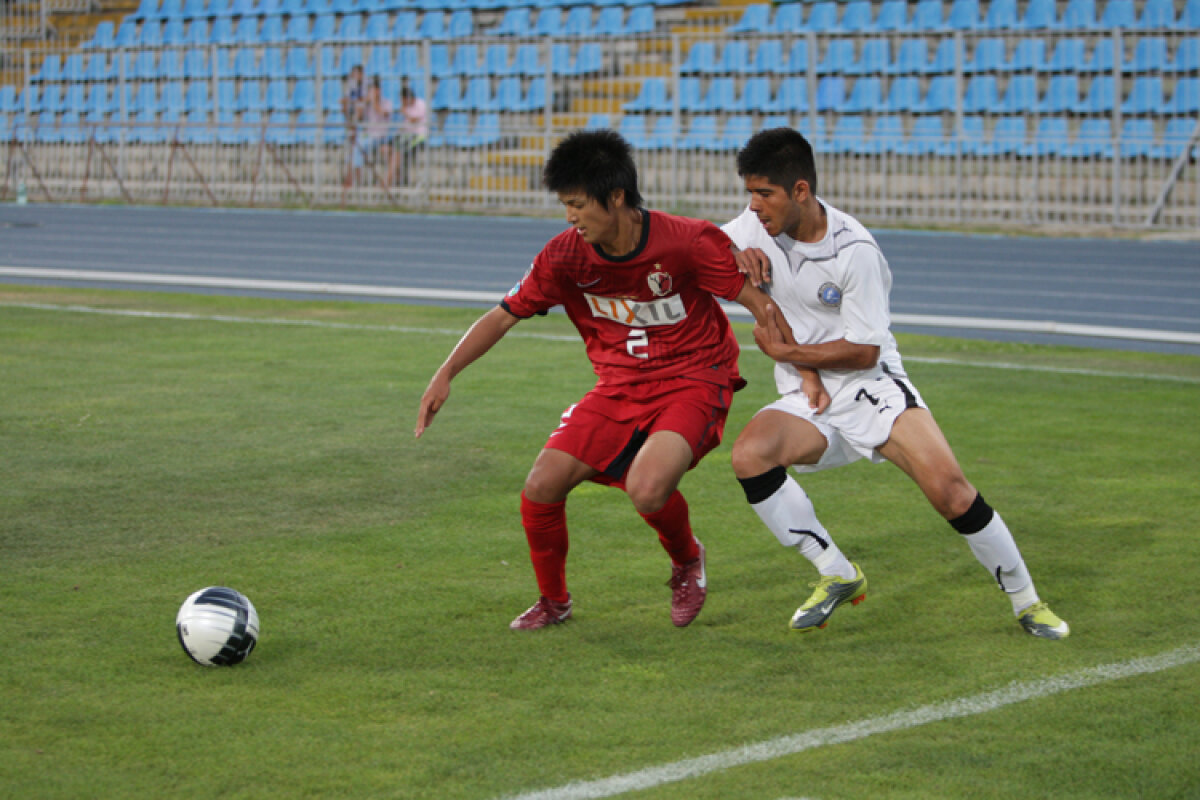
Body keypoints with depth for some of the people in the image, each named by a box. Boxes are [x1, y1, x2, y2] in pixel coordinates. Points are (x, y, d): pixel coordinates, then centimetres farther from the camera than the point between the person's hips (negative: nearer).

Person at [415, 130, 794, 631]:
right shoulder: (565, 256, -8)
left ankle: (687, 560, 5)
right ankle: (553, 601, 17)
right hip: (619, 387, 5)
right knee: (541, 486, -11)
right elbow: (504, 315, 3)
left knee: (646, 488, -31)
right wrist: (446, 374, -7)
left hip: (692, 382, -5)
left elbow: (758, 303, -12)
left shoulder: (687, 242, -20)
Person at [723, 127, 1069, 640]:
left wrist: (784, 351, -13)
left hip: (872, 389, -4)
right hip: (807, 404, 4)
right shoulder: (760, 227, -2)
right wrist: (735, 257, -9)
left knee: (950, 491, -21)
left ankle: (1026, 601, 2)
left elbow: (864, 351, -16)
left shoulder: (855, 251, -18)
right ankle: (836, 575, -12)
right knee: (749, 453, -28)